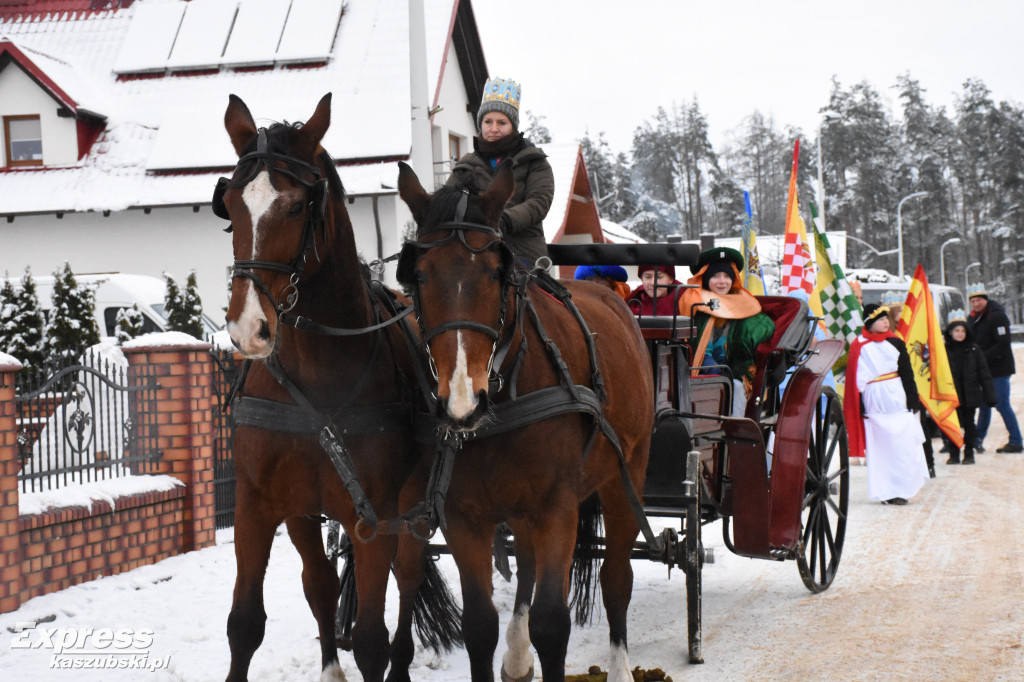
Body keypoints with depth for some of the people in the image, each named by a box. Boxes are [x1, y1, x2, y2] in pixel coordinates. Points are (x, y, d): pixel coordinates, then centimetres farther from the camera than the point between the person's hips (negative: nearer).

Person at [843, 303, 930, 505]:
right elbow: (857, 378, -1)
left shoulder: (895, 343, 7)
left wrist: (912, 399, 3)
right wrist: (861, 406, -5)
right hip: (874, 401, -3)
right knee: (881, 446, 0)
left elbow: (906, 373, 9)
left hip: (897, 397, 3)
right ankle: (889, 492, 4)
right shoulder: (859, 346, -1)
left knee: (905, 442, -1)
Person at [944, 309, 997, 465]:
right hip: (952, 396, -1)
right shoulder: (944, 350, -1)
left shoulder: (974, 349, 2)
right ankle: (954, 455, 12)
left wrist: (990, 395, 1)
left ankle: (969, 453, 16)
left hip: (970, 394, 1)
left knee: (969, 424, 7)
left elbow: (984, 373, 4)